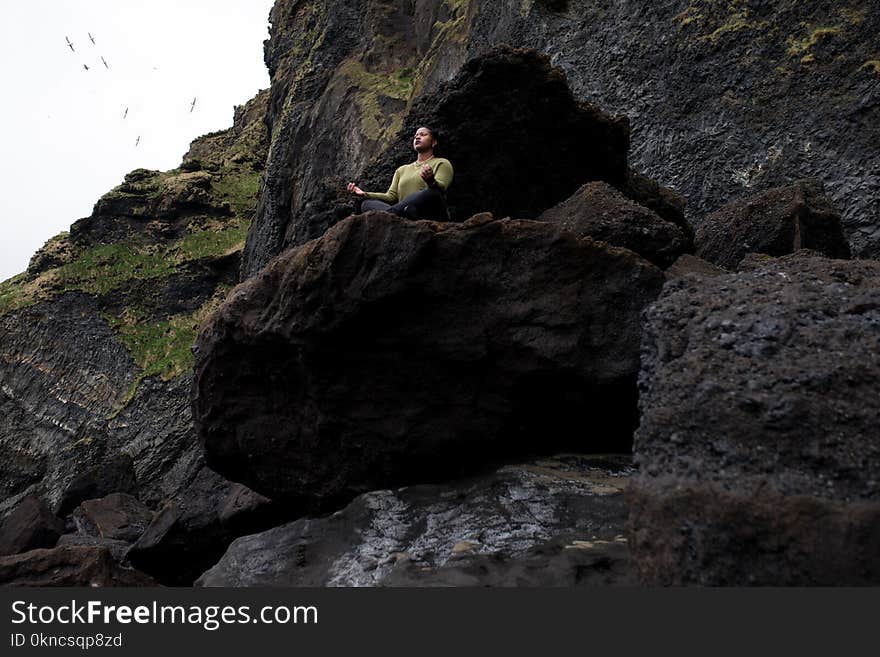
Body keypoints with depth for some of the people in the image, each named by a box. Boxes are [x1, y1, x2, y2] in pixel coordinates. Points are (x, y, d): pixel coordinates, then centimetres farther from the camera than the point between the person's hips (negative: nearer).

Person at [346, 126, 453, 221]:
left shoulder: (442, 163, 14)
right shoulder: (402, 170, 30)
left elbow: (440, 189, -7)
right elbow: (391, 196, 16)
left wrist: (431, 181, -31)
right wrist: (364, 194, 1)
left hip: (432, 217, -4)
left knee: (431, 192, -34)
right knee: (367, 203, -16)